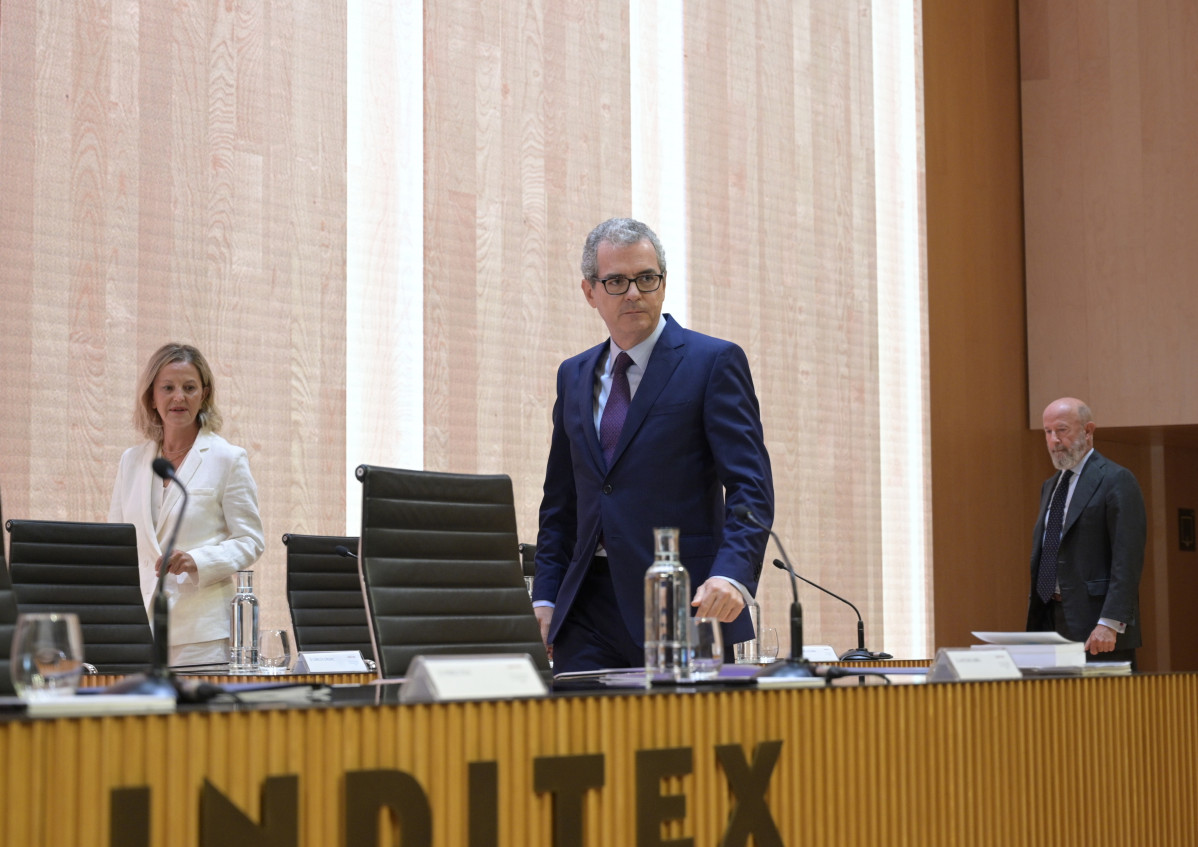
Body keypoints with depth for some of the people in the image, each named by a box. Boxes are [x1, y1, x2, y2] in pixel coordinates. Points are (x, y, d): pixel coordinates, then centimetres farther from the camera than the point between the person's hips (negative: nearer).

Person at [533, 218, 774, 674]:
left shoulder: (715, 362, -1)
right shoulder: (574, 376, 16)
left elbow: (751, 486, -9)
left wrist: (731, 574, -25)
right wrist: (545, 597, 9)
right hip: (588, 612, 5)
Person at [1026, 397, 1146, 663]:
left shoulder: (1116, 480, -7)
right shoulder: (1051, 486, 19)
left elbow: (1127, 560, -14)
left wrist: (1109, 624, -21)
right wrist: (1035, 615, 13)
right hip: (1049, 620, 7)